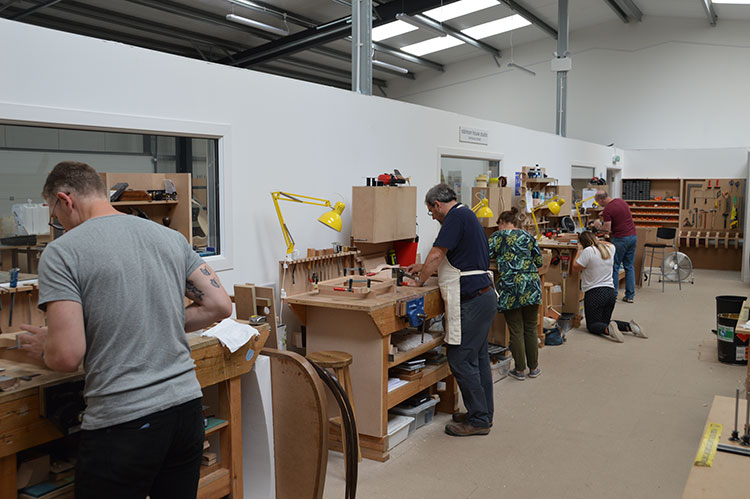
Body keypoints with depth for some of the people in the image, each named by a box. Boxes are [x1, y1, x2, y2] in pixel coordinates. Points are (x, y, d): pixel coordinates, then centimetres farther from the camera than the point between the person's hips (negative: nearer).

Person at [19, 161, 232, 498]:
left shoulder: (61, 252, -9)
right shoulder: (171, 237, 7)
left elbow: (68, 356, -16)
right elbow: (220, 306, 6)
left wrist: (44, 348, 7)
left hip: (122, 422, -5)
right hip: (186, 405, 6)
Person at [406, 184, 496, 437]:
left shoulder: (457, 217, -13)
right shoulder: (467, 215, 19)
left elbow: (436, 254, -17)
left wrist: (420, 281, -2)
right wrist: (425, 266, 33)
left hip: (470, 300, -10)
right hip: (483, 295, 10)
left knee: (461, 359, -3)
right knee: (478, 357, 16)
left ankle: (478, 420, 6)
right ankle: (484, 413, 27)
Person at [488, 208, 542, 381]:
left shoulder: (499, 236, 1)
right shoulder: (528, 236, 12)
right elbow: (539, 261, 15)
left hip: (510, 288, -3)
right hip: (531, 286, 3)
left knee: (516, 331, 3)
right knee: (531, 329, 12)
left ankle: (520, 370, 11)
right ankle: (533, 368, 21)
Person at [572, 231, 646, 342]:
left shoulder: (588, 251, -16)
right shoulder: (609, 248, 7)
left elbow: (575, 268, -7)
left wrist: (579, 249, 1)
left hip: (595, 293, -7)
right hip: (611, 292, 7)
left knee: (592, 325, 4)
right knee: (604, 322, 20)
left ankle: (608, 329, -28)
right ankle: (629, 326, -4)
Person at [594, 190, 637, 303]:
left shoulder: (607, 210, -15)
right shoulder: (621, 201, 9)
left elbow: (607, 229, -16)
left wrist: (599, 226, 3)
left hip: (620, 239, -7)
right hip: (633, 236, 7)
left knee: (614, 267, 4)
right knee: (629, 267, 11)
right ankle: (630, 295, 13)